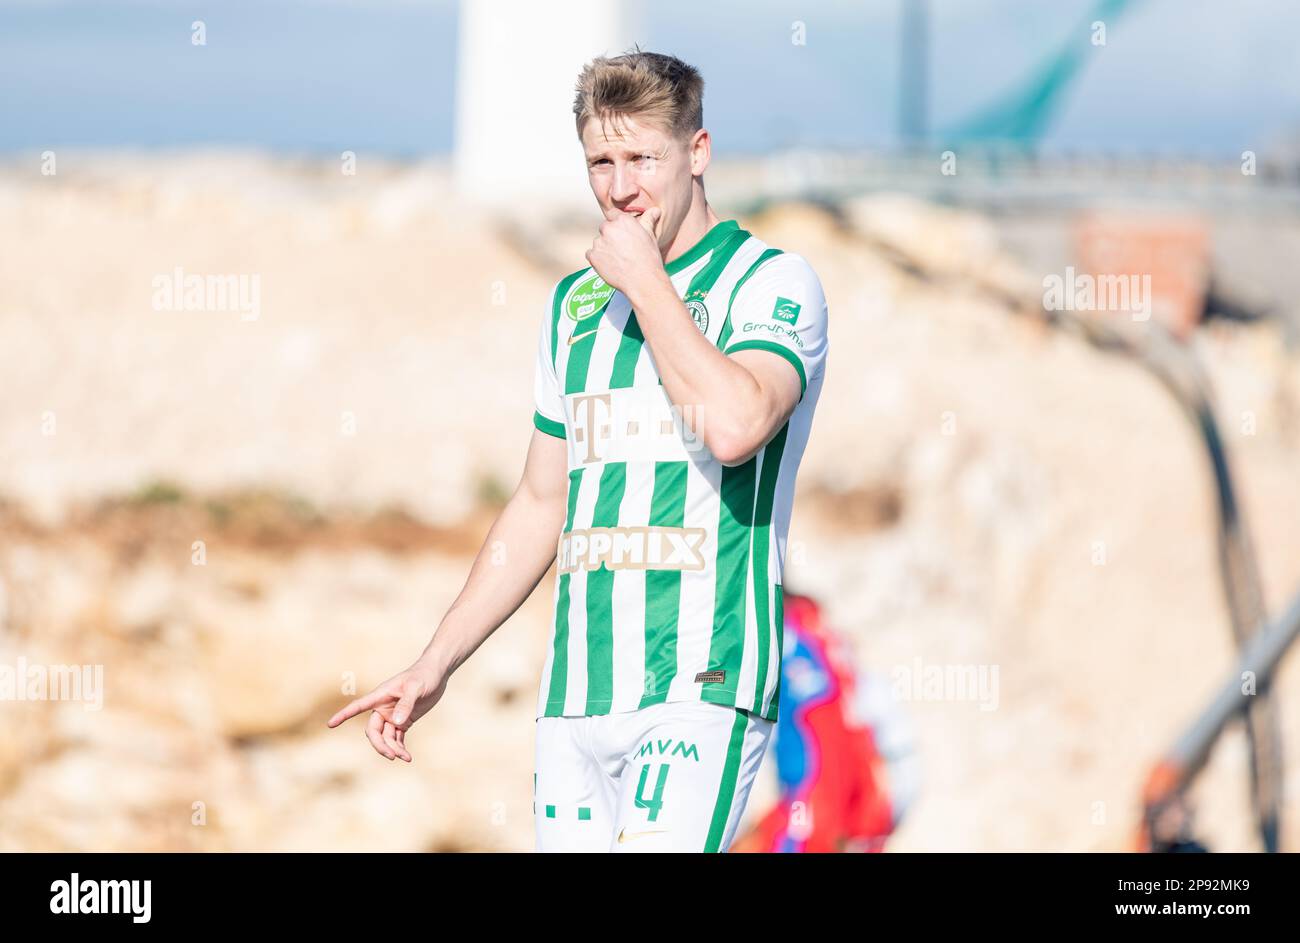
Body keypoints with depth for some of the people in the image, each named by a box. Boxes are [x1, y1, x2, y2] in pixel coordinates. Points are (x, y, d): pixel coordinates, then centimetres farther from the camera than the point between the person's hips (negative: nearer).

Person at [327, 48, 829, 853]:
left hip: (703, 686, -6)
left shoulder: (772, 281, -2)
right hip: (576, 693, 6)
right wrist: (436, 665, 21)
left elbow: (735, 423, -23)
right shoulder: (575, 303, 18)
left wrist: (644, 280, -11)